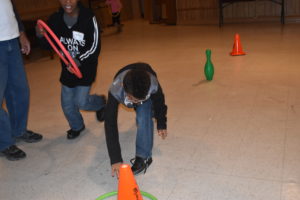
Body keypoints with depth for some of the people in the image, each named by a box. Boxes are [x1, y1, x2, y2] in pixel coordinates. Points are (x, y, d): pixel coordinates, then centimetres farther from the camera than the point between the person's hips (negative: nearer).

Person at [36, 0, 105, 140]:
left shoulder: (88, 18, -19)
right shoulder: (55, 19, -6)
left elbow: (95, 47, -18)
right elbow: (49, 44, 4)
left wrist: (79, 61, -31)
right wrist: (41, 36, -18)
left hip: (86, 67, -4)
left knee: (81, 102, -6)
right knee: (67, 104, 10)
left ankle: (100, 102, 30)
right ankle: (77, 126, 40)